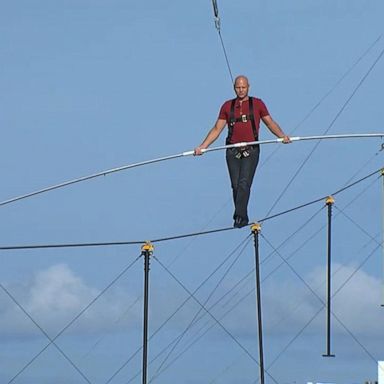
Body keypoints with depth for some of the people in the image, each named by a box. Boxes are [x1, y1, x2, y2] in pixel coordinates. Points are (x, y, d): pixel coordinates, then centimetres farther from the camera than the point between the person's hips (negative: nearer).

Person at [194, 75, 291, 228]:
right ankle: (242, 217, 10)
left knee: (244, 183, -16)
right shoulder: (227, 106, 13)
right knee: (236, 185, 1)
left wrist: (282, 136, -7)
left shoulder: (257, 104, 8)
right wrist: (203, 146, 6)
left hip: (251, 151, -3)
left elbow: (270, 123, 11)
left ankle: (240, 216, -22)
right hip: (232, 151, 3)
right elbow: (217, 129, 14)